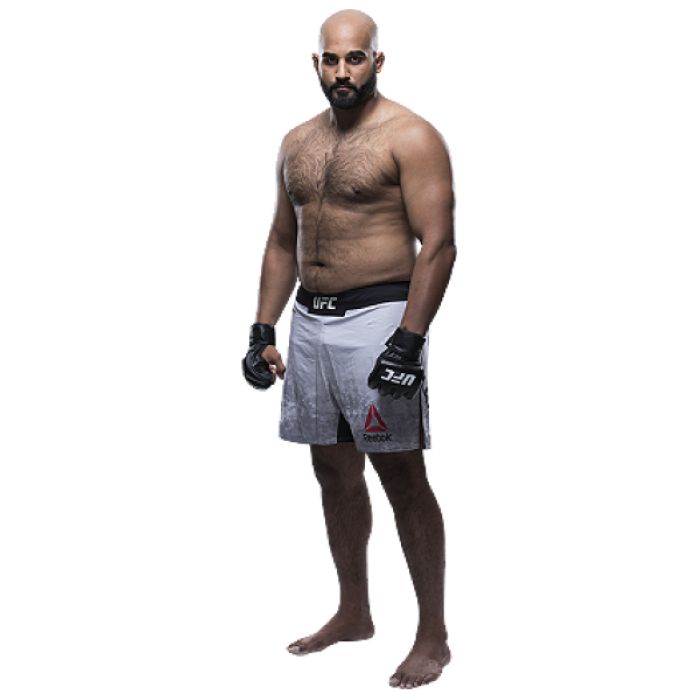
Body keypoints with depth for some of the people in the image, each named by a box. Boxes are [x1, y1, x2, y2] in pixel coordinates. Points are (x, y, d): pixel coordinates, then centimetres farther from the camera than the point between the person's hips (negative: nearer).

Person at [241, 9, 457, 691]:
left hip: (379, 319, -7)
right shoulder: (296, 143, 14)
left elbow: (437, 245, -15)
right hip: (309, 321, 7)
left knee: (401, 474, -5)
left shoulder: (410, 135, -8)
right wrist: (263, 331, 14)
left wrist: (409, 341, -22)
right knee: (332, 470, 12)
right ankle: (354, 614, 26)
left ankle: (433, 634, 4)